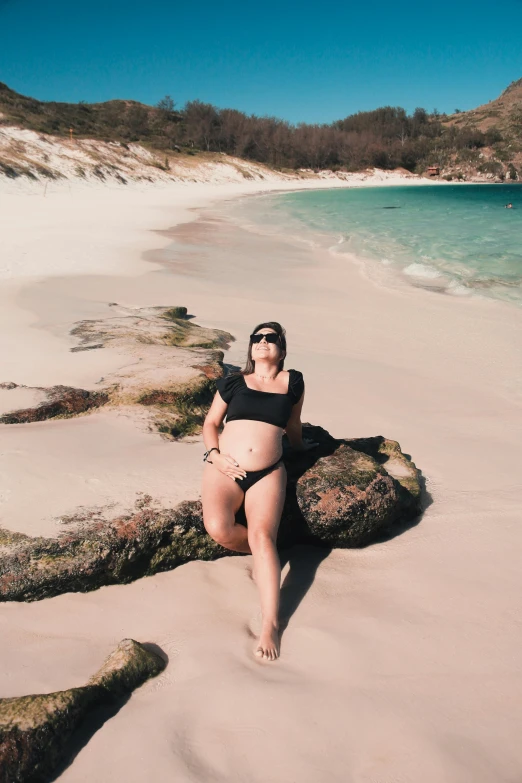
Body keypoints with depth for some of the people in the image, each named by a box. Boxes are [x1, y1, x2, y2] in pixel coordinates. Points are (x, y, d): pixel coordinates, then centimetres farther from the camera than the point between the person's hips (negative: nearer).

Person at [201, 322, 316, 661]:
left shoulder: (293, 382, 9)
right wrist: (214, 454, -3)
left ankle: (270, 624, -19)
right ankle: (266, 554, 4)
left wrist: (300, 445, 41)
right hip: (225, 469, 1)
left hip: (268, 474, 0)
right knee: (219, 528, -26)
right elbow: (211, 422, 14)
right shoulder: (232, 382, 10)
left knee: (262, 536, -21)